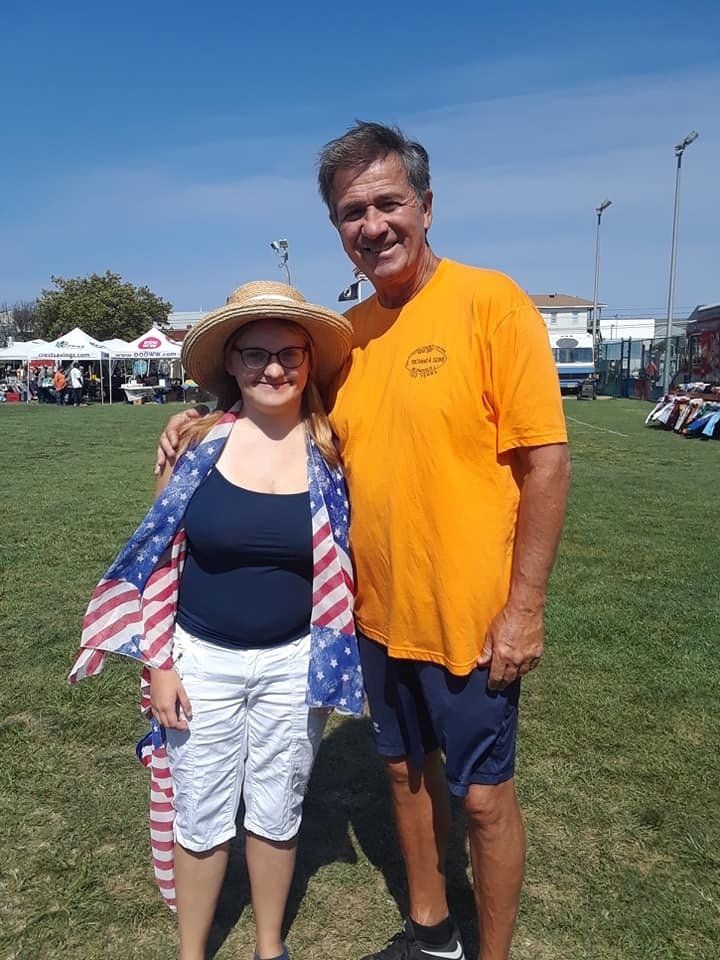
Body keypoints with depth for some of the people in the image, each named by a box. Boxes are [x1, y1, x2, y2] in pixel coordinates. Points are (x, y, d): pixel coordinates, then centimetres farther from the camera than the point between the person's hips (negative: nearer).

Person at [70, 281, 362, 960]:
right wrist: (158, 663, -4)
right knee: (201, 818, 14)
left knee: (277, 813, 18)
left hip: (293, 662, 1)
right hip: (203, 659, -1)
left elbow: (342, 565, 3)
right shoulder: (202, 440, -10)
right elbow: (159, 552, -4)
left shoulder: (328, 450, -7)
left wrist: (336, 661, 3)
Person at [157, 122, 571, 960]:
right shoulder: (347, 333, 4)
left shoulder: (489, 301, -13)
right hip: (379, 613, 6)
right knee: (407, 771, 21)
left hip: (469, 619, -6)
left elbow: (545, 461, -15)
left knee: (483, 795, 11)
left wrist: (524, 608, -16)